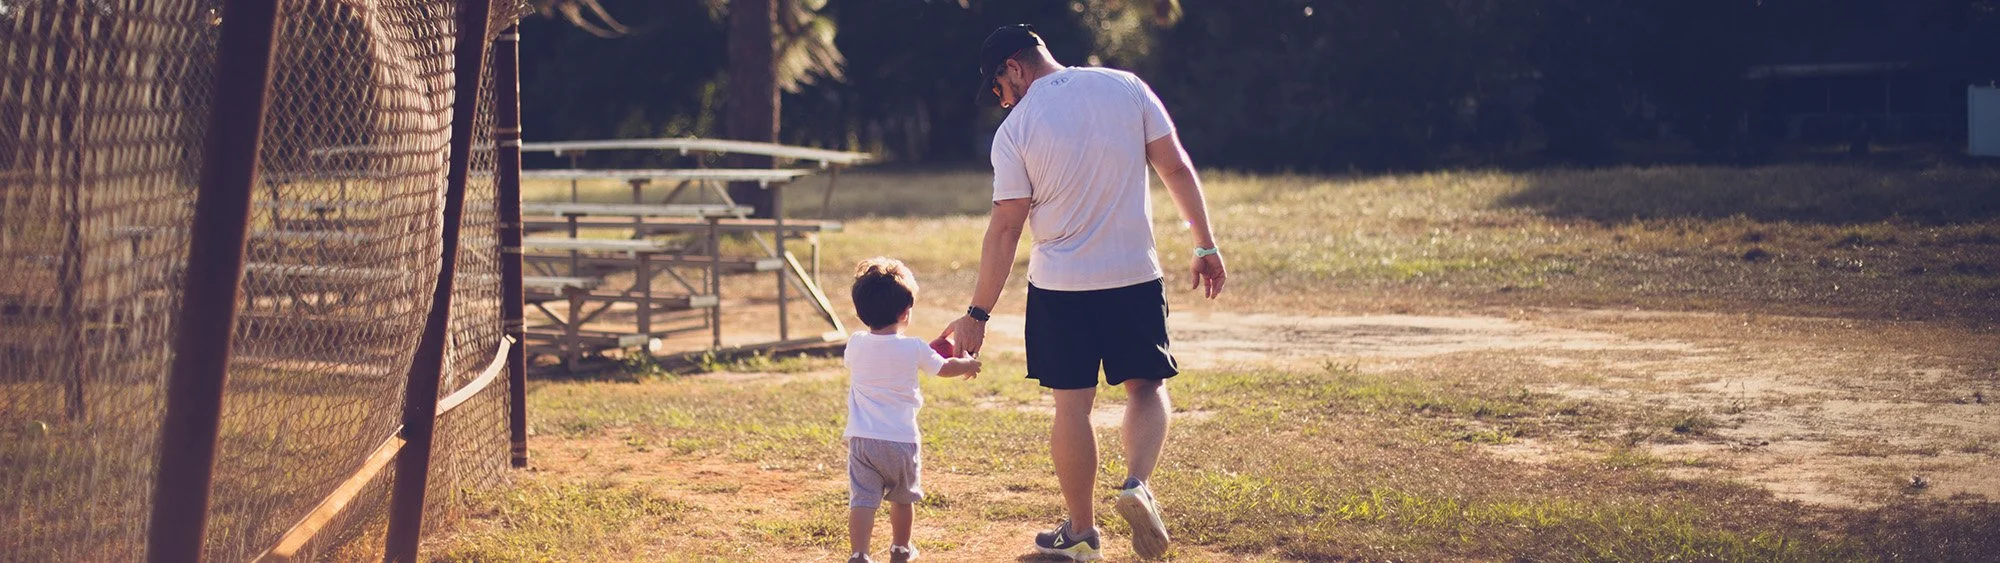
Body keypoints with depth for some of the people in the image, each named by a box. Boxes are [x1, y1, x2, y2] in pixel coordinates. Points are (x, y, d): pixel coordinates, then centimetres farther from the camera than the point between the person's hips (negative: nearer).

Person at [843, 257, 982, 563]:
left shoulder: (855, 344, -1)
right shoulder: (913, 349, -7)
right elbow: (945, 367, 9)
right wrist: (969, 364, 31)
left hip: (861, 440, 1)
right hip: (901, 440, -1)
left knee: (862, 499, -4)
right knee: (903, 498, 19)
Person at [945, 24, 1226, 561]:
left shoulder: (1015, 128, -7)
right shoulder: (1126, 88, 0)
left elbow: (1005, 228, -7)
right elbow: (1176, 166, -1)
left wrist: (978, 314, -2)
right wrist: (1205, 244, 8)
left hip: (1059, 285, -2)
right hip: (1135, 276, 2)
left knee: (1072, 405, 8)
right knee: (1146, 387, 15)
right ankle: (1138, 482, -9)